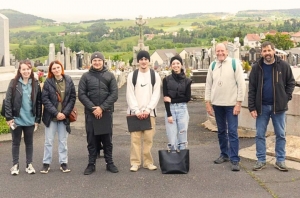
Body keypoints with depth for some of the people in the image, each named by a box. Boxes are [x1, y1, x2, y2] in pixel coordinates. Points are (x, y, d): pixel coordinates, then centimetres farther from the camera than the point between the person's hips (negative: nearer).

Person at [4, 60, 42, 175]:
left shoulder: (35, 84, 0)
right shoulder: (14, 83, -5)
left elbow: (39, 102, 3)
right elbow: (8, 101, -6)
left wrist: (38, 119, 0)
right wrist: (9, 117, -11)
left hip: (30, 120, 2)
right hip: (16, 119, -1)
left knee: (29, 143, 12)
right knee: (16, 142, 9)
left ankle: (29, 164, 22)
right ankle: (15, 165, 19)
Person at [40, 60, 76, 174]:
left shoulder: (68, 81, 1)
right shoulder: (48, 82, -4)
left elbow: (72, 98, 1)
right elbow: (45, 99, -7)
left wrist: (65, 113, -9)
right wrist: (56, 113, -14)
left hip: (64, 116, 1)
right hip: (51, 116, -1)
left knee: (63, 141, 9)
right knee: (48, 141, 6)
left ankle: (63, 163, 18)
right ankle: (46, 163, 15)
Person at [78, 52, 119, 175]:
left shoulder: (110, 76, 5)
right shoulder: (86, 76, 4)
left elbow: (114, 94, -3)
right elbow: (81, 94, -2)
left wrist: (102, 107, -12)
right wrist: (92, 108, -13)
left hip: (106, 113, 0)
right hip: (90, 113, 0)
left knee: (107, 139, 7)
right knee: (92, 140, 6)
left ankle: (109, 163, 17)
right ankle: (91, 164, 14)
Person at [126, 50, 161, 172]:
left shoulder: (155, 75, 6)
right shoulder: (132, 75, 4)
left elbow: (156, 94, 0)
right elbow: (130, 95, -2)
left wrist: (148, 109, -11)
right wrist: (137, 111, -12)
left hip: (149, 112, 0)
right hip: (135, 112, 0)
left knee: (148, 138, 1)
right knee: (135, 138, -1)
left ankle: (148, 162, 10)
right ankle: (135, 162, 4)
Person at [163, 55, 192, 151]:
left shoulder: (187, 81, 4)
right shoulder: (166, 80, 2)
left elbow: (187, 98, 2)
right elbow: (165, 98, -2)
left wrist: (172, 100, -6)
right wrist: (169, 114, -10)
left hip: (182, 109, 1)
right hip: (170, 109, -1)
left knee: (182, 139, 2)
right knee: (172, 140, -4)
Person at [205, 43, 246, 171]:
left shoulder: (235, 63, -5)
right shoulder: (213, 65, 7)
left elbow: (241, 84, -7)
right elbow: (208, 85, 10)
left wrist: (239, 103, -11)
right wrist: (208, 103, 5)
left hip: (231, 104, -4)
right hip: (217, 104, 4)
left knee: (232, 132, -5)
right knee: (221, 131, 13)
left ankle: (234, 160, -3)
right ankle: (224, 154, 26)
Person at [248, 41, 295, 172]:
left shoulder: (283, 66, -3)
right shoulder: (256, 68, -1)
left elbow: (291, 83, 7)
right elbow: (252, 89, -1)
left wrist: (287, 97, -5)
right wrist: (252, 107, -6)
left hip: (278, 106, 0)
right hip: (262, 106, 1)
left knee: (280, 135, 7)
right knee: (260, 135, 5)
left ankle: (280, 161, 17)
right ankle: (261, 161, 15)